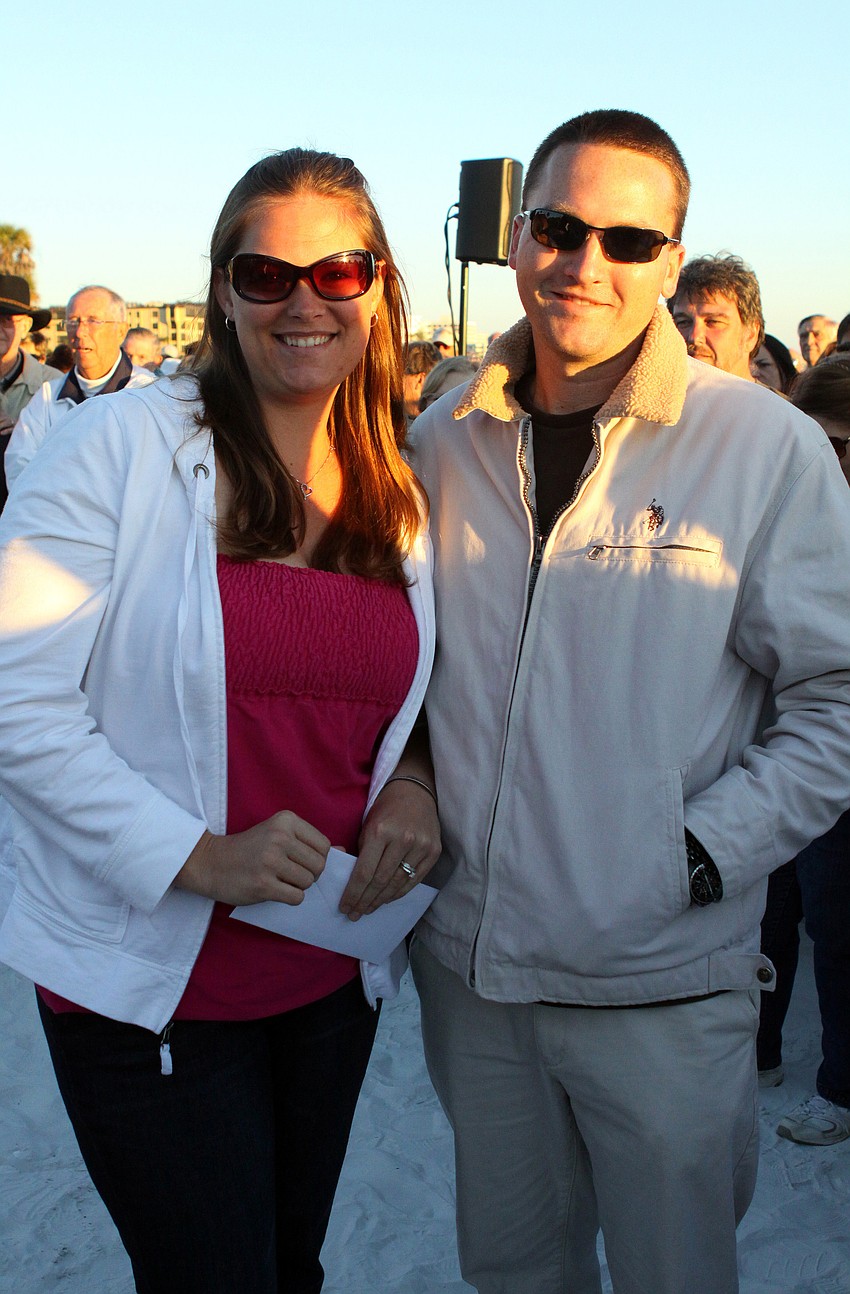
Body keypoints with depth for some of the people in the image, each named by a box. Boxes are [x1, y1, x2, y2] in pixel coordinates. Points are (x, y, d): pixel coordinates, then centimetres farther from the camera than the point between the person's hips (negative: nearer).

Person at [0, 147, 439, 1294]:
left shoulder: (400, 493, 3)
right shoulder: (119, 448, -14)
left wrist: (413, 783, -6)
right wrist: (199, 857, -22)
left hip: (334, 973, 5)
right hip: (147, 981, -5)